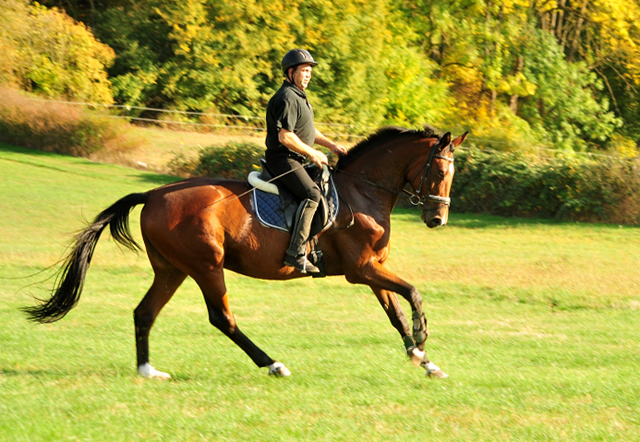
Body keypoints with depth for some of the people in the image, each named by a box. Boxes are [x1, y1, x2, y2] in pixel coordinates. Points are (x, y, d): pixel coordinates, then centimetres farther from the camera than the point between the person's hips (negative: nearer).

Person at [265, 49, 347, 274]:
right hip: (282, 160, -11)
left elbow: (308, 130, 28)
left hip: (296, 161, 11)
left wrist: (331, 145, 15)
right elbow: (285, 137, -23)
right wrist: (312, 153, -16)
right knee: (312, 194, -27)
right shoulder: (286, 98, -16)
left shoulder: (299, 96, 19)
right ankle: (296, 253, -33)